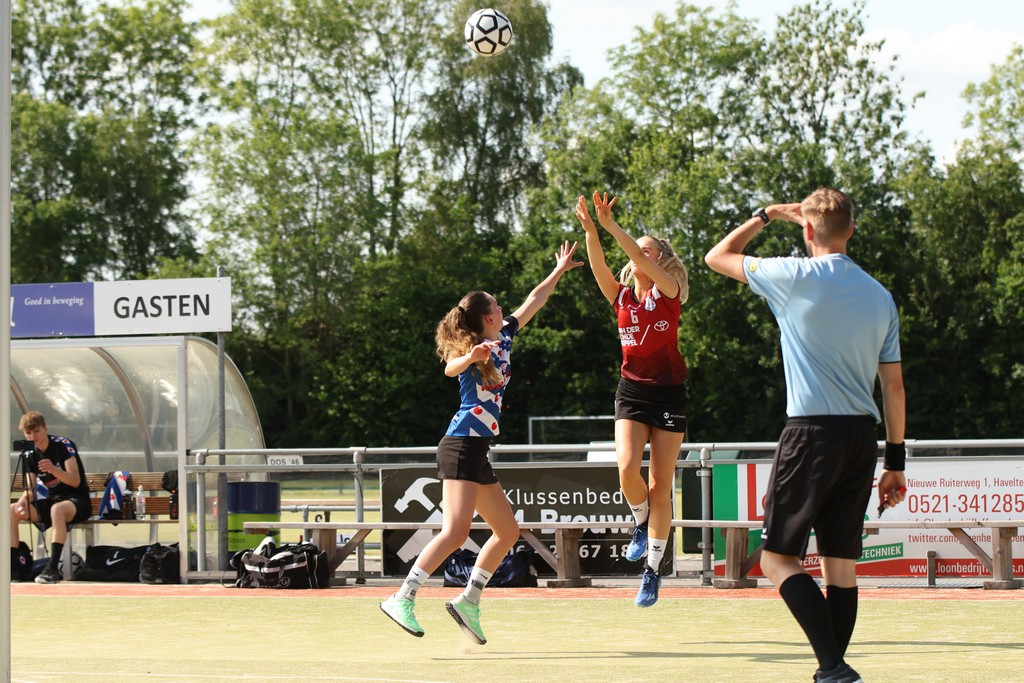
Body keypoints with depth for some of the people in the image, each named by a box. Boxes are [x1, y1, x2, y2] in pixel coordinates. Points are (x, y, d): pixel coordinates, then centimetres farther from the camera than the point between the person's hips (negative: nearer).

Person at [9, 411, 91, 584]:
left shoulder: (64, 445, -13)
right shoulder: (31, 454, 5)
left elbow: (75, 481, -21)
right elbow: (30, 489, 4)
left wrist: (54, 469, -39)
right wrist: (22, 502, -19)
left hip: (78, 500, -7)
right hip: (51, 501, 7)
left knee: (58, 509, -41)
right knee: (11, 510, -12)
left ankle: (52, 568, -45)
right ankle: (11, 566, -13)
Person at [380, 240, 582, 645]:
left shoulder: (504, 339, 15)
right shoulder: (474, 349, -8)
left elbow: (533, 302, 29)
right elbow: (451, 367, -31)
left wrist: (559, 272, 39)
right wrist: (472, 356, -51)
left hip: (476, 452, 10)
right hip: (461, 447, -10)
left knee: (508, 531, 10)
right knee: (455, 532, -20)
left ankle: (468, 602, 11)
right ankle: (402, 599, -24)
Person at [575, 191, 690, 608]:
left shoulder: (668, 292, -1)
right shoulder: (621, 297, 7)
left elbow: (645, 262, -18)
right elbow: (599, 267, -10)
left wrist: (611, 225, -26)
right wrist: (590, 229, -26)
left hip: (669, 393, -2)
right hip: (631, 391, 2)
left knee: (660, 486, -1)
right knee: (627, 469, -21)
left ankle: (653, 570, 9)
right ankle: (641, 522, 11)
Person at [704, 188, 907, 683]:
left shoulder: (798, 277, -7)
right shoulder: (880, 296, 8)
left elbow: (717, 257, 8)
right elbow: (894, 387, 11)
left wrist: (766, 216, 20)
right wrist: (895, 460, 17)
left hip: (813, 434, -6)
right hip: (862, 438, 6)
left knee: (779, 558, -2)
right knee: (841, 563, 10)